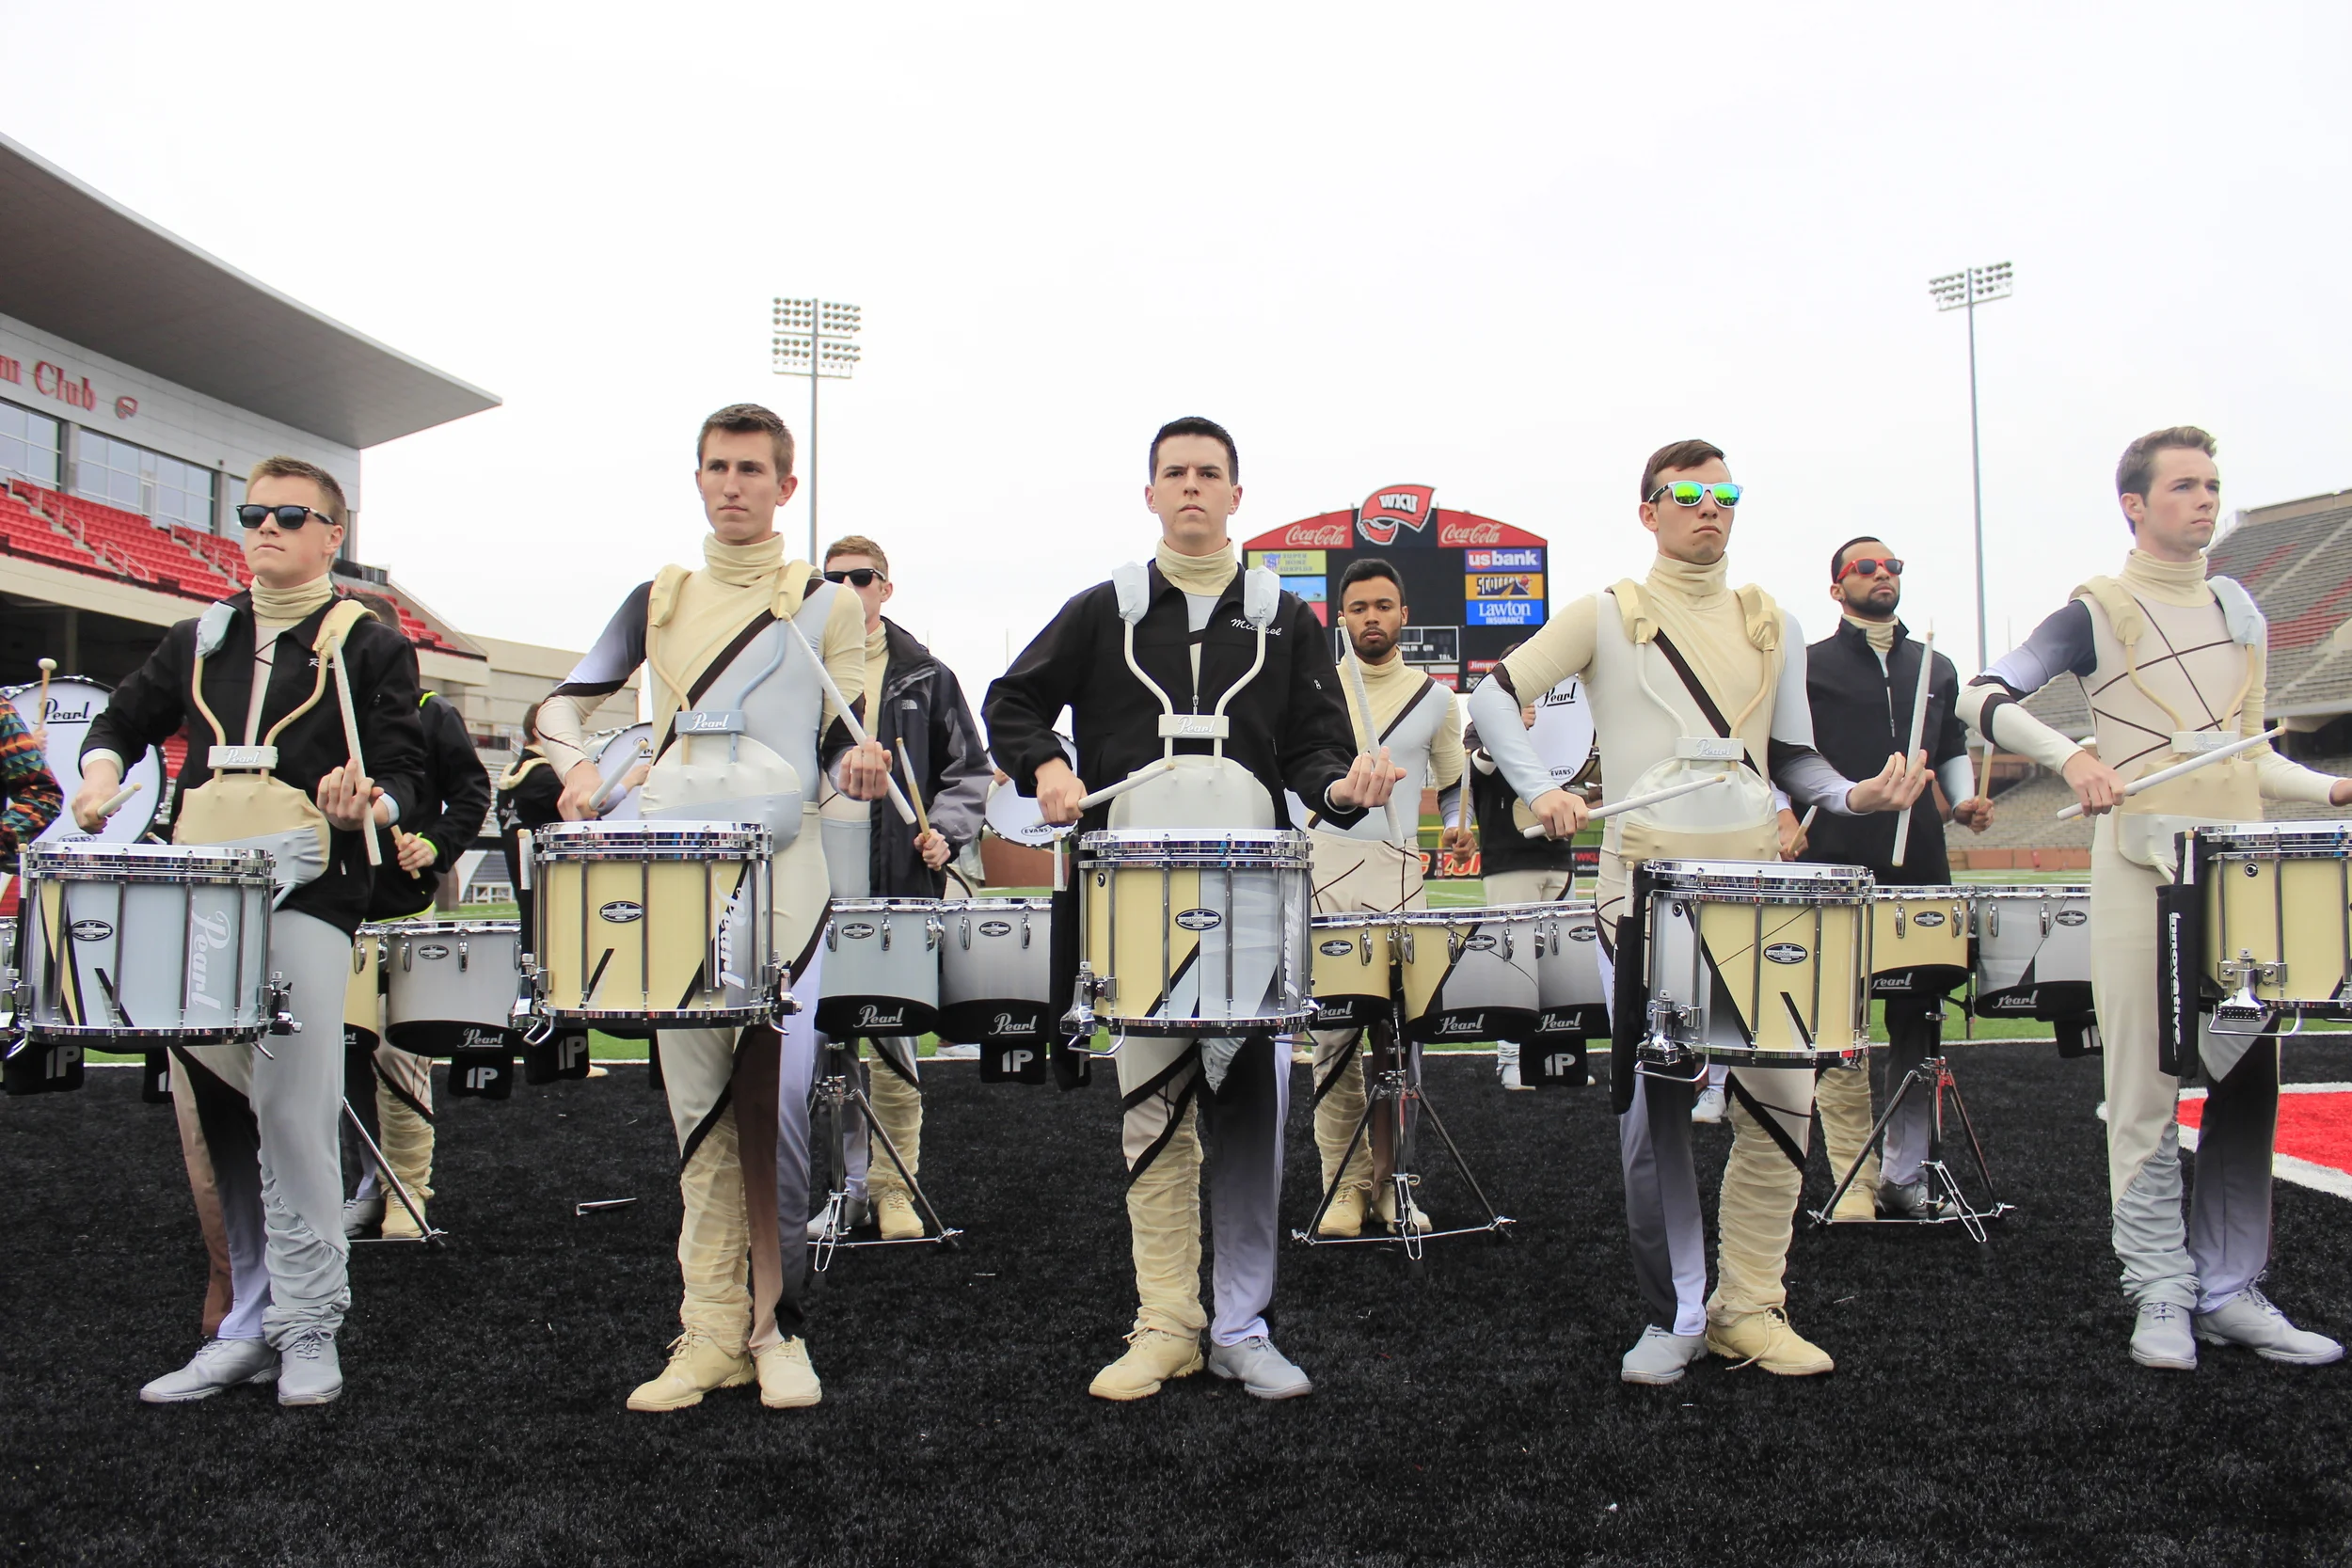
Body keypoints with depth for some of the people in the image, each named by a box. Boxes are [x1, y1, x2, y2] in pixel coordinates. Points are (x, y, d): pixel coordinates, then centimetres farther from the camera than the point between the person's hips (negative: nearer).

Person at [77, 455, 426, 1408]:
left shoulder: (370, 647, 7)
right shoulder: (201, 639, 21)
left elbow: (406, 778, 1)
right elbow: (126, 717, 29)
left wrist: (369, 804, -22)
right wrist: (102, 770, 7)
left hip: (303, 895, -5)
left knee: (293, 1116, -10)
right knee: (208, 1117, 5)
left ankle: (309, 1332, 0)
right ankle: (245, 1325, 14)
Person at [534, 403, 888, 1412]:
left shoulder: (826, 603, 10)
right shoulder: (660, 599, 16)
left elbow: (841, 743, 9)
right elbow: (565, 704, 18)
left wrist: (858, 772, -14)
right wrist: (579, 768, -2)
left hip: (784, 881, -2)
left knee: (775, 1097, -8)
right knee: (698, 1103, 4)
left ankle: (774, 1326, 4)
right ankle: (712, 1332, 9)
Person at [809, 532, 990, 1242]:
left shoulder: (924, 676, 9)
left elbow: (969, 769, 9)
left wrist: (944, 831, -7)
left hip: (896, 866, -2)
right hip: (814, 864, 2)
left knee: (894, 1031, -2)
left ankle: (895, 1185, 6)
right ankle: (851, 1180, 13)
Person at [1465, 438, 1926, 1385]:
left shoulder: (1772, 626, 17)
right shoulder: (1607, 616, 6)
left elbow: (1791, 760, 18)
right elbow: (1494, 695, 2)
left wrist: (1857, 794, -2)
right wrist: (1540, 790, -13)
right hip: (1645, 886, -3)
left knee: (1781, 1095, -3)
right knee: (1653, 1107, 0)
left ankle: (1748, 1308, 12)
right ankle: (1674, 1317, 12)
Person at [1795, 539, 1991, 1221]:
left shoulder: (1936, 670, 19)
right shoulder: (1809, 666, 6)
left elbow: (1952, 750, 26)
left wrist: (1964, 800, 8)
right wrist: (1784, 815, -11)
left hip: (1920, 867, 5)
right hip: (1835, 870, -4)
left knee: (1920, 1023, 6)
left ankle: (1906, 1177, 15)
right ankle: (1857, 1185, 1)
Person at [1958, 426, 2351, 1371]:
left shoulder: (2241, 610, 19)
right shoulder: (2099, 612, 0)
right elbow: (1983, 698, -11)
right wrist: (2072, 757, -25)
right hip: (2143, 867, -5)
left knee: (2250, 1083, 4)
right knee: (2146, 1097, -2)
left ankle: (2228, 1291, 14)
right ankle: (2161, 1294, 7)